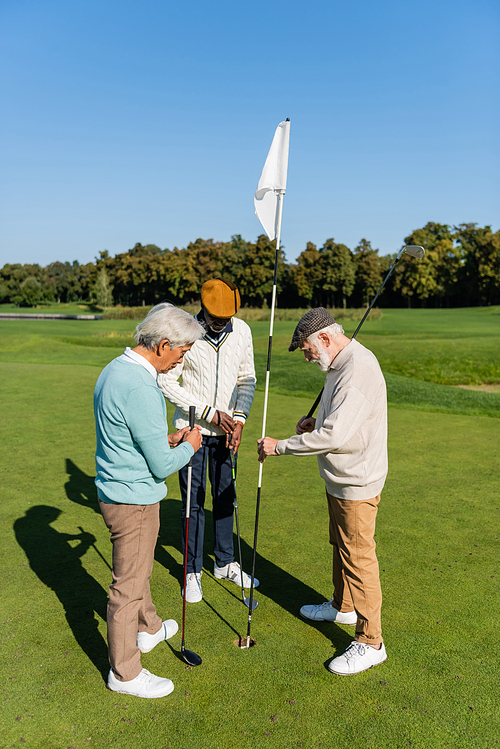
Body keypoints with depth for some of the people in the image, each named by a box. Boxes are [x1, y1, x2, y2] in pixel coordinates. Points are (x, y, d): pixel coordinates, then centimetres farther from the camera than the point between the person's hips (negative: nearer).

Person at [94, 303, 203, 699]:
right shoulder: (139, 388, -29)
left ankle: (148, 628, 50)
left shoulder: (116, 369, 2)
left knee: (139, 568, 27)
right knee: (129, 585, 8)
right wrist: (189, 446, -4)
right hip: (133, 500, -10)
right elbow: (161, 466, -23)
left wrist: (167, 439, 8)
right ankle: (125, 672, 27)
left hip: (116, 489, 10)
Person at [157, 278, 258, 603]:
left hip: (226, 430, 4)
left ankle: (225, 563, 33)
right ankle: (193, 572, 24)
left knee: (226, 497, 15)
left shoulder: (242, 330, -2)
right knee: (194, 502, 5)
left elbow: (247, 378, 7)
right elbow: (166, 381, -14)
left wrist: (239, 418, -6)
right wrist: (209, 413, -16)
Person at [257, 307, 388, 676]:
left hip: (357, 484, -10)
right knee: (341, 547, 24)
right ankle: (344, 606, 45)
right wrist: (316, 423, 3)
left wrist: (280, 446, -22)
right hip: (339, 479, 10)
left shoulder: (359, 369, -26)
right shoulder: (341, 364, 7)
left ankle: (370, 642, 17)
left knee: (359, 557, 1)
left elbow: (334, 435, -30)